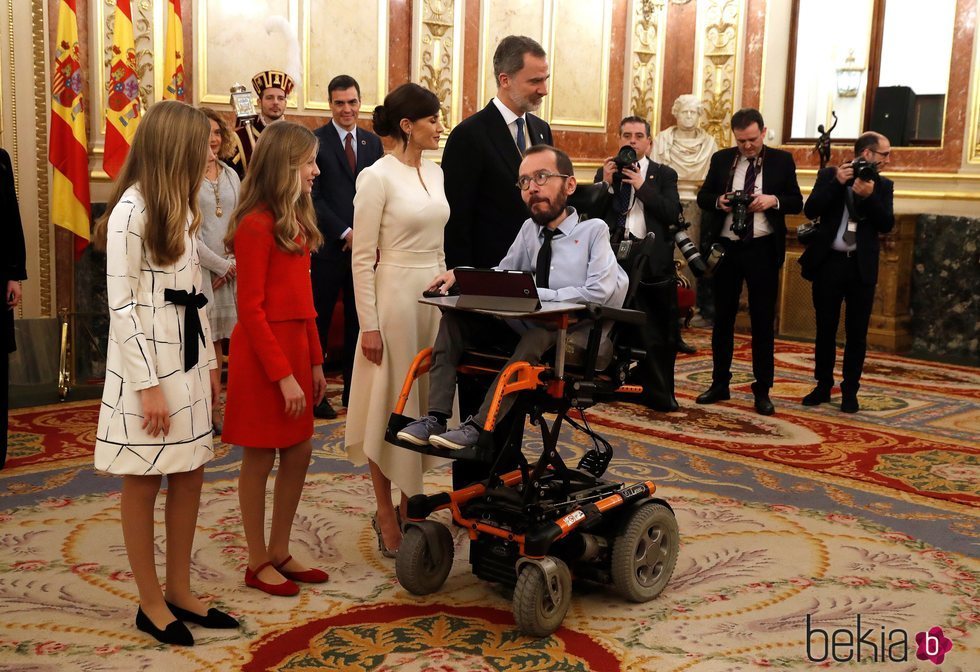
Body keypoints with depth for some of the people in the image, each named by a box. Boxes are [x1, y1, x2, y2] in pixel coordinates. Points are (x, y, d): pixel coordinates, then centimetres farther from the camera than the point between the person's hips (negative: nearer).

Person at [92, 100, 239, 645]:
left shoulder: (181, 208, 13)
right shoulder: (131, 212, -13)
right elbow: (121, 305, -16)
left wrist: (208, 362, 12)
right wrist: (149, 385, -18)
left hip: (187, 356, 8)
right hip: (147, 361, -8)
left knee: (190, 474, 10)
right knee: (144, 481, 3)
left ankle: (180, 592, 22)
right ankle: (151, 604, 14)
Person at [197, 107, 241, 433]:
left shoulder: (230, 175, 11)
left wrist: (233, 263, -2)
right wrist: (220, 265, -9)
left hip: (229, 269, 6)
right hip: (197, 268, -6)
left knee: (217, 338, 10)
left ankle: (215, 408, 16)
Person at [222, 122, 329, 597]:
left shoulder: (295, 222, 12)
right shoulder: (256, 225, -14)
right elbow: (250, 309, -16)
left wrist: (315, 361, 12)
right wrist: (283, 375, -18)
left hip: (295, 344, 9)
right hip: (263, 352, -9)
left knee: (298, 453, 13)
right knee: (259, 459, 4)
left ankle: (280, 553, 26)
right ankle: (258, 564, 18)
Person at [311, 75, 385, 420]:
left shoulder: (373, 142, 11)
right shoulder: (315, 141, -3)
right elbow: (313, 196, -9)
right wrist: (345, 233, -13)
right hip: (328, 246, -4)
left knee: (358, 321, 9)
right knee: (320, 320, 4)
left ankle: (353, 389, 19)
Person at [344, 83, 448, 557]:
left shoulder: (435, 172, 9)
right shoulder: (377, 177, -12)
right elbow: (362, 257, -13)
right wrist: (369, 324, -15)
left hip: (436, 297, 7)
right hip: (395, 296, -7)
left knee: (427, 402, 12)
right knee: (391, 406, 3)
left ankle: (409, 504, 26)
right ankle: (386, 515, 16)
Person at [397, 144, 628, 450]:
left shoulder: (594, 230, -6)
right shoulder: (529, 229, 10)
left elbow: (599, 293, -18)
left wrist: (535, 294, -18)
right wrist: (460, 274, -1)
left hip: (579, 336, -6)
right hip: (530, 326, 6)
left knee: (538, 336, -38)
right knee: (455, 317, -7)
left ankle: (479, 426, -34)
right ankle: (435, 418, -16)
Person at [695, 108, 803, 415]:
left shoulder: (782, 160, 1)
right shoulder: (721, 159, 6)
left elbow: (796, 203, 2)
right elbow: (702, 197, 8)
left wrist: (773, 200, -17)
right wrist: (718, 201, -13)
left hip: (763, 250, -2)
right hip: (725, 247, 2)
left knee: (763, 321, 3)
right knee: (723, 318, 10)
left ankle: (762, 390, 11)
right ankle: (719, 384, 21)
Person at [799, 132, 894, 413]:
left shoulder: (883, 185, 6)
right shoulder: (830, 175, 2)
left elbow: (887, 224, -4)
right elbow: (810, 210, -9)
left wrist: (869, 196, -17)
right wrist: (837, 183, -17)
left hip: (862, 267, 1)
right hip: (829, 262, -1)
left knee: (857, 333, 4)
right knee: (825, 329, 7)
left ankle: (850, 391, 13)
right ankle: (823, 386, 19)